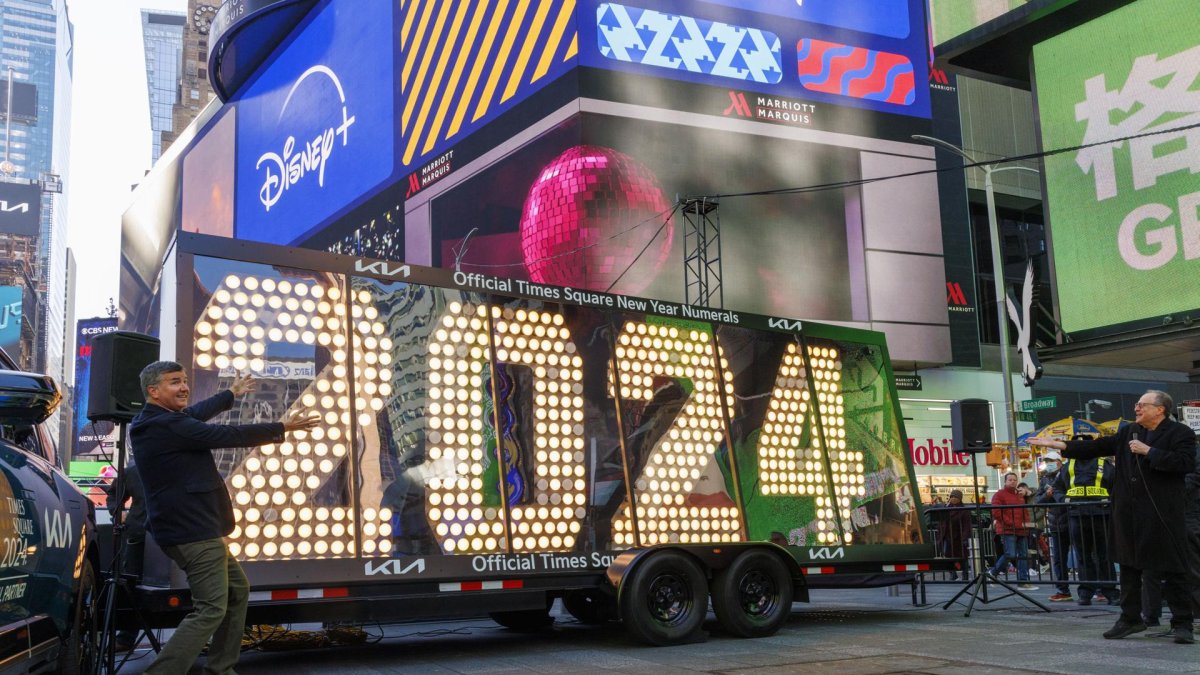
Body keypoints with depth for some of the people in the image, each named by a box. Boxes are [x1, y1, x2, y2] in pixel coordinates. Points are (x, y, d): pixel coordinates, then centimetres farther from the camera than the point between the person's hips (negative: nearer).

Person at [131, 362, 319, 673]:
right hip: (194, 532, -11)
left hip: (191, 529, 11)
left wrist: (231, 394, 45)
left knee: (237, 589, 21)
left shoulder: (153, 422, 11)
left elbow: (195, 413, 29)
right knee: (211, 609, -14)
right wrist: (282, 427, -6)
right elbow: (229, 436, -17)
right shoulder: (168, 426, -20)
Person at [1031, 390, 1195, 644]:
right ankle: (1130, 619, 24)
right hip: (1129, 514, 7)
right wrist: (1060, 445, 11)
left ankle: (1182, 624, 8)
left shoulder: (1181, 433, -6)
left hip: (1163, 514, -6)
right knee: (1129, 566, 13)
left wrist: (1149, 452, -18)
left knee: (1173, 570, -1)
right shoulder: (1129, 432, 13)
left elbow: (1186, 464, -19)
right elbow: (1100, 446, 15)